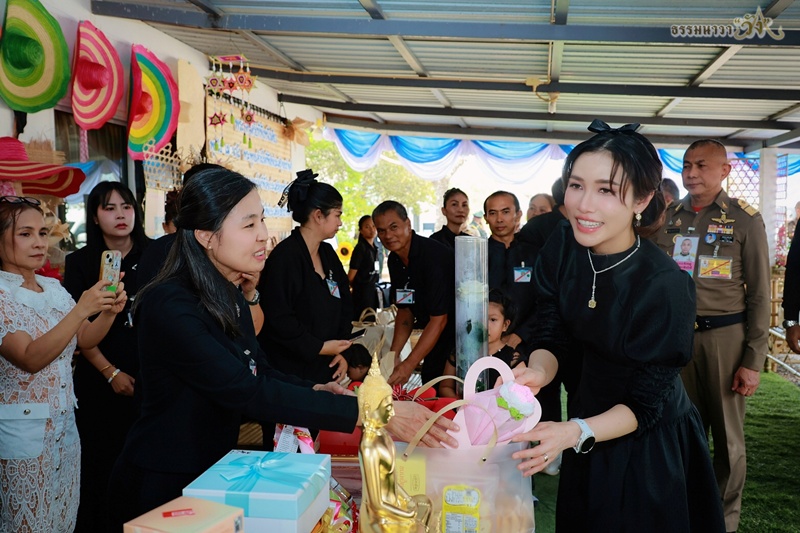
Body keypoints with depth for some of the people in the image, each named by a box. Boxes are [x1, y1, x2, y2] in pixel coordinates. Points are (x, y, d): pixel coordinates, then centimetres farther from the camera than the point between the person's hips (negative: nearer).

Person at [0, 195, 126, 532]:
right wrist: (82, 309, -30)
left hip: (64, 426, 6)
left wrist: (110, 310, -11)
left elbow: (85, 339, 8)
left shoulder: (54, 289, 7)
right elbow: (30, 358, -23)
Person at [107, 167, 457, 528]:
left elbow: (259, 373, 8)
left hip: (212, 476, 8)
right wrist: (366, 412, -33)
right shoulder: (171, 306, -24)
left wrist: (315, 390, -11)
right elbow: (249, 393, -30)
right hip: (161, 488, -7)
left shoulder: (231, 298, 3)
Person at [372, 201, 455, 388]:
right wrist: (394, 355, -4)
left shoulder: (433, 256, -24)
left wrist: (408, 365, -28)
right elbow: (405, 309, 9)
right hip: (437, 337, 7)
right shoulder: (394, 261, 2)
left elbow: (439, 319, -26)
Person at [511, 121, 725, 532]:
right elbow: (552, 339, -8)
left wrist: (575, 433, -40)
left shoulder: (666, 286, -30)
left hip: (648, 446, -5)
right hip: (589, 415, 5)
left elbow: (645, 406, -24)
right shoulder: (562, 247, -15)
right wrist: (536, 372, -30)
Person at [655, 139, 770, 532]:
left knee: (727, 436, 7)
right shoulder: (669, 218, 7)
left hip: (725, 335, -3)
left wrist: (753, 360, -8)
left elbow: (759, 294, -4)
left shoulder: (745, 219, -4)